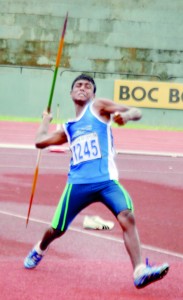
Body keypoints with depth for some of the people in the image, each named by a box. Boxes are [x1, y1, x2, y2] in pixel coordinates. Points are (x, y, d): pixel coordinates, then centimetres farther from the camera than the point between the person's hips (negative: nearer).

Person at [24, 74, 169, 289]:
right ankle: (39, 250, 45)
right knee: (57, 229, 10)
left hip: (106, 180, -3)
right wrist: (46, 119, 39)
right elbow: (40, 141, 24)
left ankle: (140, 272, -32)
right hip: (78, 183, 3)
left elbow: (137, 113, -1)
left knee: (127, 217, -26)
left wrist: (126, 115, -24)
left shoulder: (98, 107, 9)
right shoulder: (68, 127, 21)